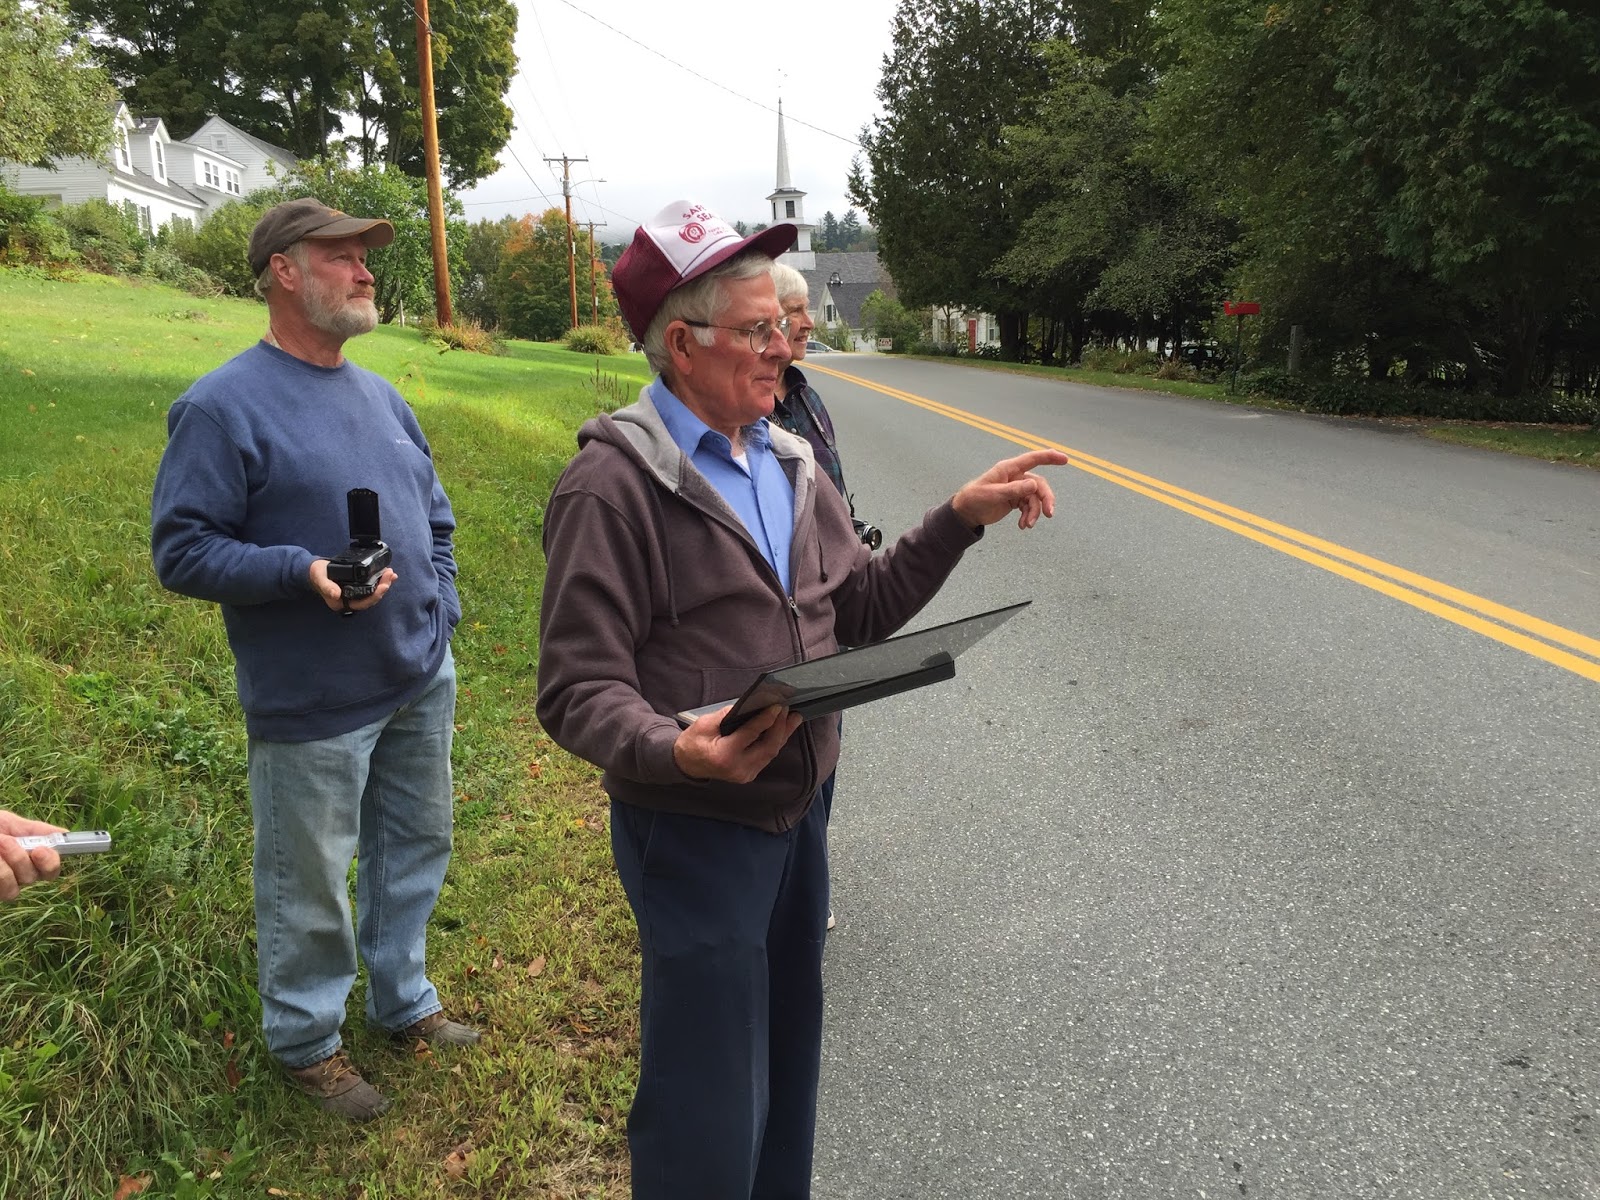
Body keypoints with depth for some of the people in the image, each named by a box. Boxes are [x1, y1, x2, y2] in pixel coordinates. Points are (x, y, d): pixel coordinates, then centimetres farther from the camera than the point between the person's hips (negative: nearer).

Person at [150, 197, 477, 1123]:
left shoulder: (380, 395, 9)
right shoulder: (225, 406, -14)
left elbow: (436, 513, 19)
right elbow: (181, 549, -15)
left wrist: (441, 608, 7)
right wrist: (302, 572, -27)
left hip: (420, 683, 7)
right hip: (314, 704, -7)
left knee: (417, 848, 20)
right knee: (311, 882, 8)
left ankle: (404, 1000, 41)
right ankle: (307, 1041, 31)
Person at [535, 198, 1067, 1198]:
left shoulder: (786, 461, 6)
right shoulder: (613, 483, -18)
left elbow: (862, 608, 8)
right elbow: (578, 691, -19)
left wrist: (963, 518, -2)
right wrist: (674, 749, -38)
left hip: (796, 815, 8)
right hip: (694, 832, -7)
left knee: (789, 1074, 24)